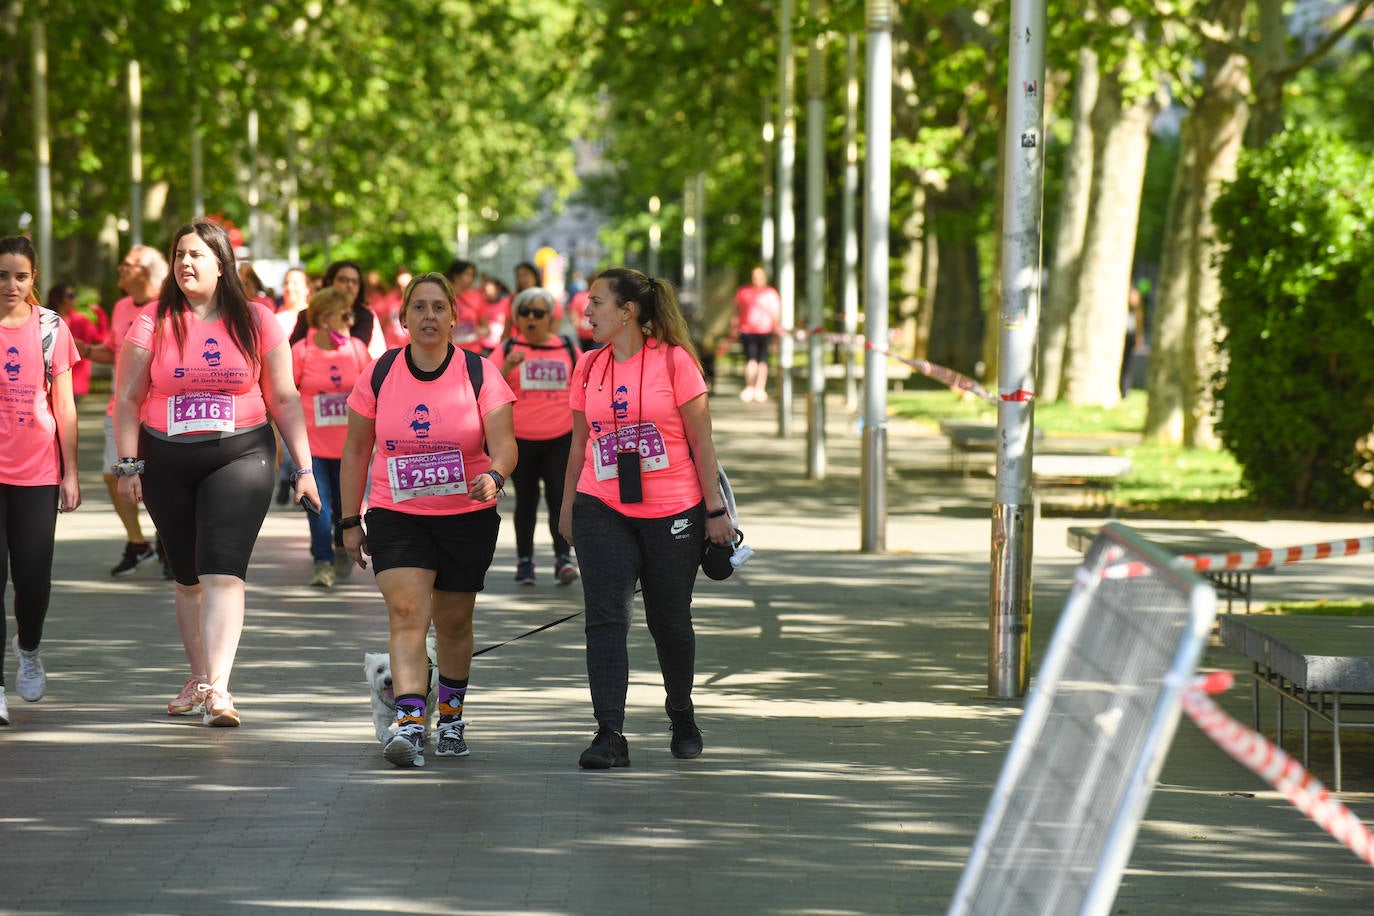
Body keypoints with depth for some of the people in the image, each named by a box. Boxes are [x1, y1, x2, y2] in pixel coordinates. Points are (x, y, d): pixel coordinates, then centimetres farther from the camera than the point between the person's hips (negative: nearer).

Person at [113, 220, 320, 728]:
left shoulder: (256, 322, 1)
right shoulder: (153, 324, 1)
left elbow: (284, 399, 5)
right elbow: (128, 399, 2)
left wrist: (304, 466, 3)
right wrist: (129, 465, -5)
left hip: (239, 456, -2)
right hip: (167, 461, 2)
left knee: (222, 571, -16)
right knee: (187, 576, 11)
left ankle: (219, 690, -23)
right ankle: (198, 678, 28)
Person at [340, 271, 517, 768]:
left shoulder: (480, 373, -5)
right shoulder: (379, 375, 0)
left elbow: (504, 443, -12)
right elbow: (356, 450, 7)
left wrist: (494, 475, -35)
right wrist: (350, 521, 5)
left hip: (467, 517, 0)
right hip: (395, 516, 0)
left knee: (453, 623, 13)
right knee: (406, 614, -19)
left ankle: (451, 716, 35)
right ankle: (409, 722, -29)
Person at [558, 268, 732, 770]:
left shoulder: (674, 360, -6)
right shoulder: (588, 368, 6)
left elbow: (701, 439, -4)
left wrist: (715, 508, -5)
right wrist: (567, 507, 16)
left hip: (673, 512, -3)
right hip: (602, 510, 3)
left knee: (670, 621, 9)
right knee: (605, 617, -11)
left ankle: (682, 717, 33)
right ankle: (610, 735, -14)